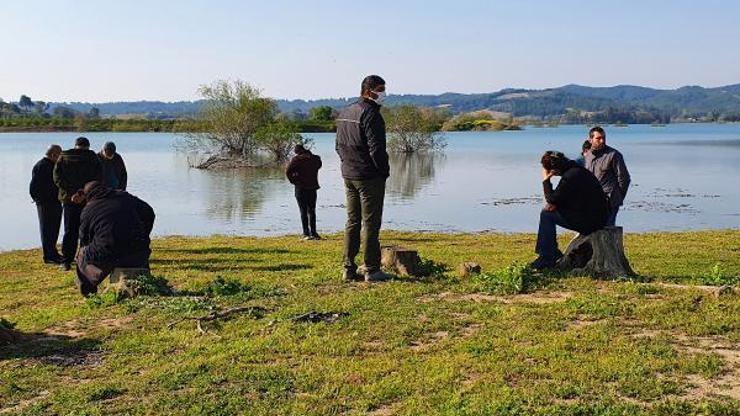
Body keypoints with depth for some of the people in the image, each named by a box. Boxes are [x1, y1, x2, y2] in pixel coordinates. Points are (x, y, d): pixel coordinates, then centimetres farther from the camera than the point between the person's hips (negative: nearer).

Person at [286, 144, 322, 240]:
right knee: (311, 211, 12)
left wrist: (293, 181, -1)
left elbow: (288, 172, -15)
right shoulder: (315, 159, 5)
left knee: (303, 211, 1)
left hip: (300, 188, -3)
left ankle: (306, 233, -3)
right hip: (312, 188, 4)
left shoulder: (296, 159, -8)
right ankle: (313, 233, 11)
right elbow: (319, 165, 24)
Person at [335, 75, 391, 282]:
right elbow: (376, 148, -19)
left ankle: (349, 269, 14)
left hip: (348, 175, 9)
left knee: (352, 222, 12)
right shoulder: (370, 114, -15)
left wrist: (348, 165, 16)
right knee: (371, 223, -3)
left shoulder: (344, 114, 14)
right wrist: (384, 171, -9)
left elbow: (339, 146, 18)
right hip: (369, 177, -9)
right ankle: (371, 270, 1)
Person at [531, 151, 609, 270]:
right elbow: (561, 198, 20)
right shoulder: (576, 170, 14)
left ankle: (546, 259, -2)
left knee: (547, 215, -7)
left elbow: (552, 200, -14)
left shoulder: (570, 176, -19)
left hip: (590, 221, -10)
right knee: (547, 211, 16)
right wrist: (554, 204, 1)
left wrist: (546, 181, -2)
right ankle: (553, 253, 19)